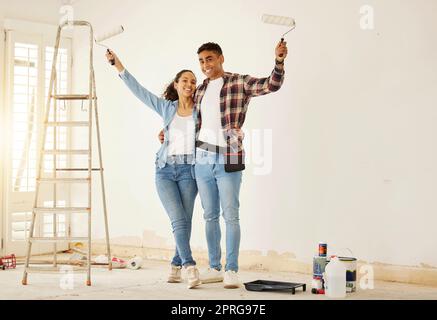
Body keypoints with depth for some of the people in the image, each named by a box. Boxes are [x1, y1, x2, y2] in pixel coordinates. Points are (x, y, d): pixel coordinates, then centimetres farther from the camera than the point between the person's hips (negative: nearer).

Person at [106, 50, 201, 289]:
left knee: (185, 222, 0)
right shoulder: (166, 108, 10)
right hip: (165, 170, 0)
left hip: (189, 171, 0)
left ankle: (176, 266, 16)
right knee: (178, 220, -13)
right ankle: (190, 268, -21)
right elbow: (138, 90, 10)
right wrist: (118, 65, 8)